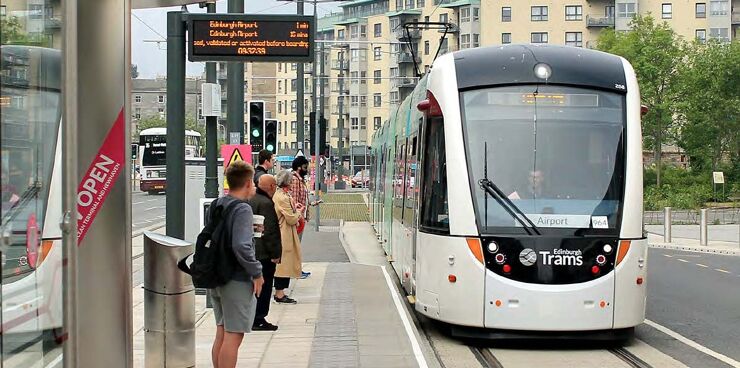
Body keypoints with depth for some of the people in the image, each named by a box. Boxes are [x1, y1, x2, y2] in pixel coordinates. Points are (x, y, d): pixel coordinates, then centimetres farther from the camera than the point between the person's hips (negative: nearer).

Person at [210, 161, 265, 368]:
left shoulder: (217, 205, 8)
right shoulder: (242, 209, -17)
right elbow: (241, 246, -27)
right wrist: (257, 273, -15)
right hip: (237, 281, -8)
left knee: (222, 333, 18)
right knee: (234, 336, -2)